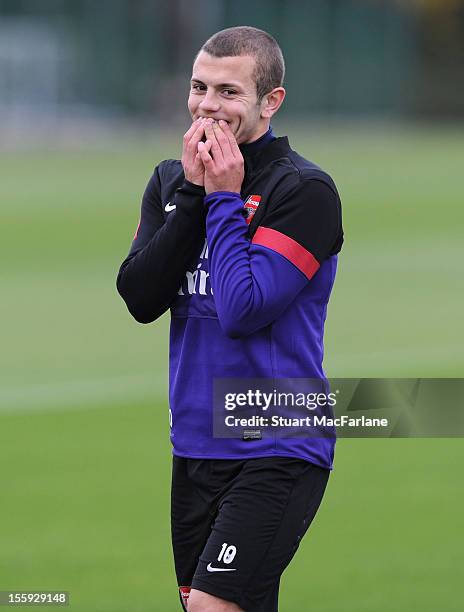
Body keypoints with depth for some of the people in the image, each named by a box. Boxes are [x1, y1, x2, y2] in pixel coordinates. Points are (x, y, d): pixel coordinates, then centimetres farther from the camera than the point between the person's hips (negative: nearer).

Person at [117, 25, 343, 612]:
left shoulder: (305, 189, -10)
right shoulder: (169, 180, 10)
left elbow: (244, 310, -20)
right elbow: (139, 298, -3)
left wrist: (223, 198, -13)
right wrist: (194, 194, -8)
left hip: (275, 450, -7)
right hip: (195, 447, 7)